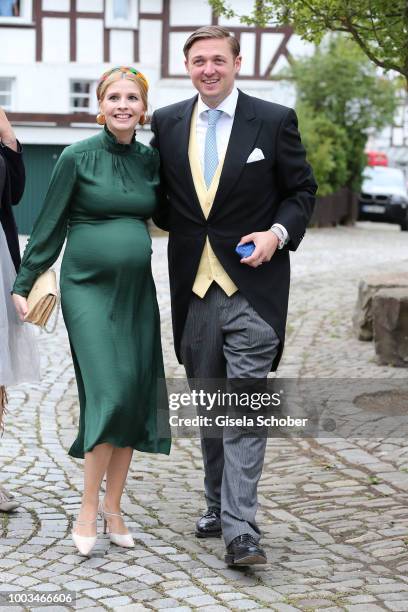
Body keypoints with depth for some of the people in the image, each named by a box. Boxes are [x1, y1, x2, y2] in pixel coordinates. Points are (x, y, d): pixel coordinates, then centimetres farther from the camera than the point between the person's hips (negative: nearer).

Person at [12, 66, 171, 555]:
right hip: (88, 287, -5)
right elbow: (50, 225, -2)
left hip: (137, 290, 5)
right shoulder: (77, 157, -6)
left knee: (136, 400, 3)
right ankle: (87, 511, -4)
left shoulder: (150, 160, 7)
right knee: (111, 392, -15)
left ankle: (112, 508, 15)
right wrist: (24, 283, -1)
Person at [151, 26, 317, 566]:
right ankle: (218, 507, 30)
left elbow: (302, 190, 4)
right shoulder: (167, 123, 8)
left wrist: (278, 232, -12)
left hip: (252, 286, -4)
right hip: (195, 288, 4)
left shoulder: (274, 121, -2)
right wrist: (178, 225, 2)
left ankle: (240, 529, -9)